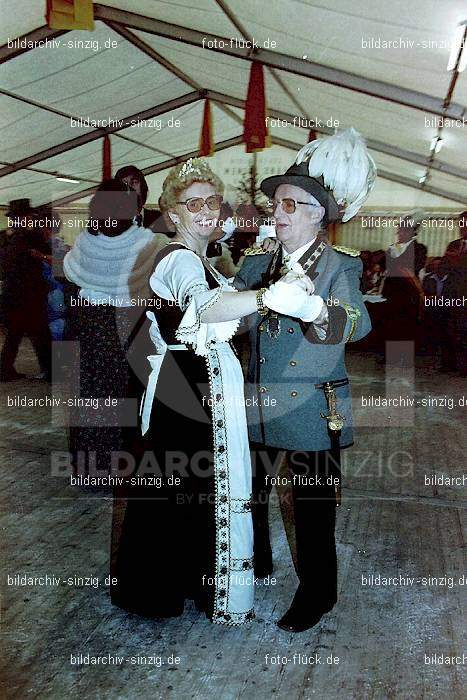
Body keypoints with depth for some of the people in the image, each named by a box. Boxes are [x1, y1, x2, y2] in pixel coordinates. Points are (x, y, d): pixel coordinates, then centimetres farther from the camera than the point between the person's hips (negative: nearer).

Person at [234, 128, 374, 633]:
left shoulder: (340, 265, -8)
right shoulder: (257, 261, 6)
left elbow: (358, 322, -27)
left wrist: (309, 307, -47)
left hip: (313, 414, -4)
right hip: (256, 405, 4)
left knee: (313, 510, 9)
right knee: (245, 495, 17)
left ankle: (316, 594, 34)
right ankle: (254, 564, 46)